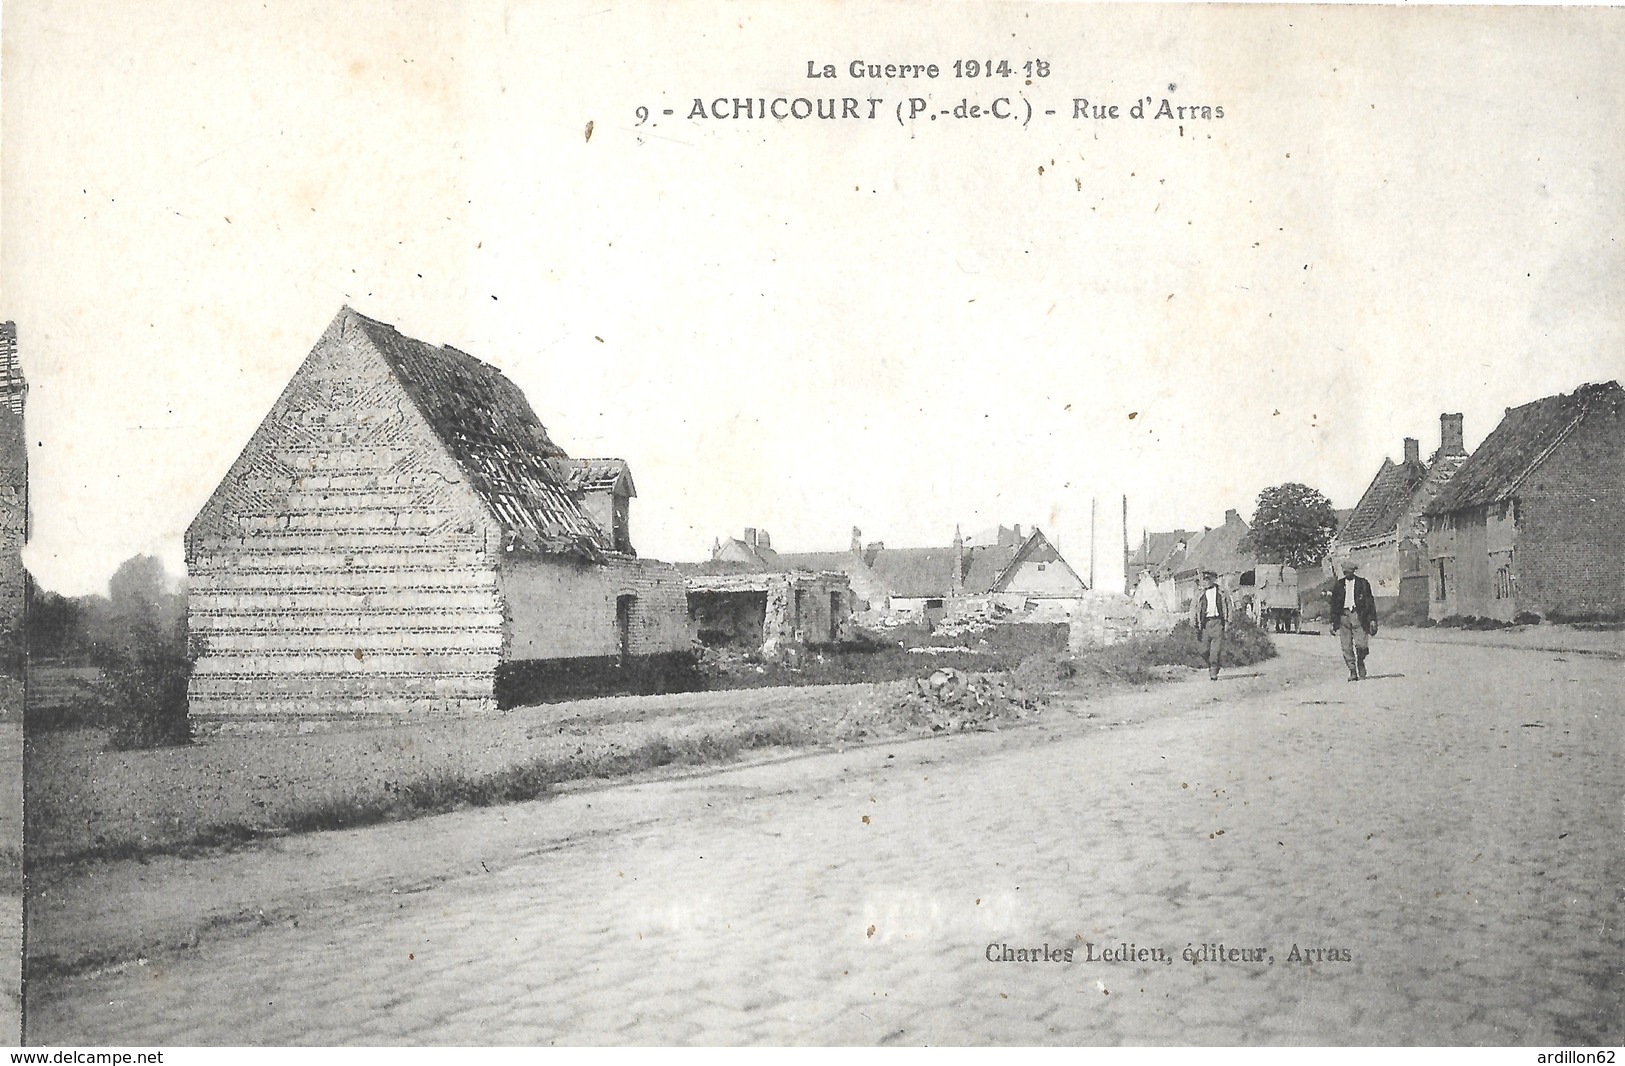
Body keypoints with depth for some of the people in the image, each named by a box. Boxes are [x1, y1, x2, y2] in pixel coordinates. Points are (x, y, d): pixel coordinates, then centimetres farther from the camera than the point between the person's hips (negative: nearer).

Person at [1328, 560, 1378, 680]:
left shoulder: (1363, 583, 6)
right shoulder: (1338, 585, 13)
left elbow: (1370, 602, 6)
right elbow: (1334, 605, 15)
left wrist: (1372, 620, 0)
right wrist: (1333, 622, 11)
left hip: (1358, 615, -2)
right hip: (1343, 615, 2)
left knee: (1361, 645, -9)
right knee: (1346, 647, -3)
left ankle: (1361, 672, 13)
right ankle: (1352, 672, 6)